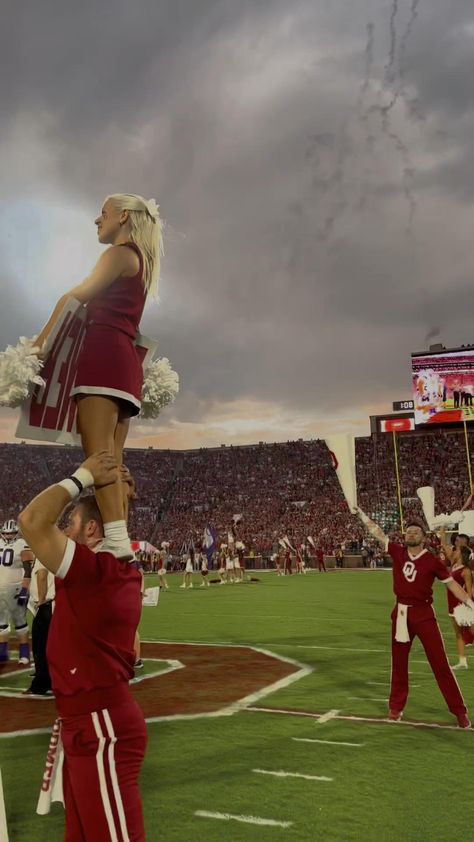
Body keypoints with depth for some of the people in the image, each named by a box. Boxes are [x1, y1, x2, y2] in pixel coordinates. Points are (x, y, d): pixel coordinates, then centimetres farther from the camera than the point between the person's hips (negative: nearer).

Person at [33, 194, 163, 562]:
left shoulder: (120, 253, 2)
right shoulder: (141, 261, 29)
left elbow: (75, 297, -5)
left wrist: (41, 341, -3)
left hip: (105, 353, -9)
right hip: (125, 362, 9)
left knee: (98, 452, -19)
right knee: (113, 458, 1)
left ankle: (117, 541, -28)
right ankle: (120, 543, -4)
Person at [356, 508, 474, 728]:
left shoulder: (432, 561, -6)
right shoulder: (397, 552, 0)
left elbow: (451, 583, -2)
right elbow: (376, 531, 2)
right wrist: (360, 511, 1)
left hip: (424, 614, -3)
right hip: (401, 613, 3)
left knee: (440, 662, -2)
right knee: (399, 662, 13)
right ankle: (396, 707, 27)